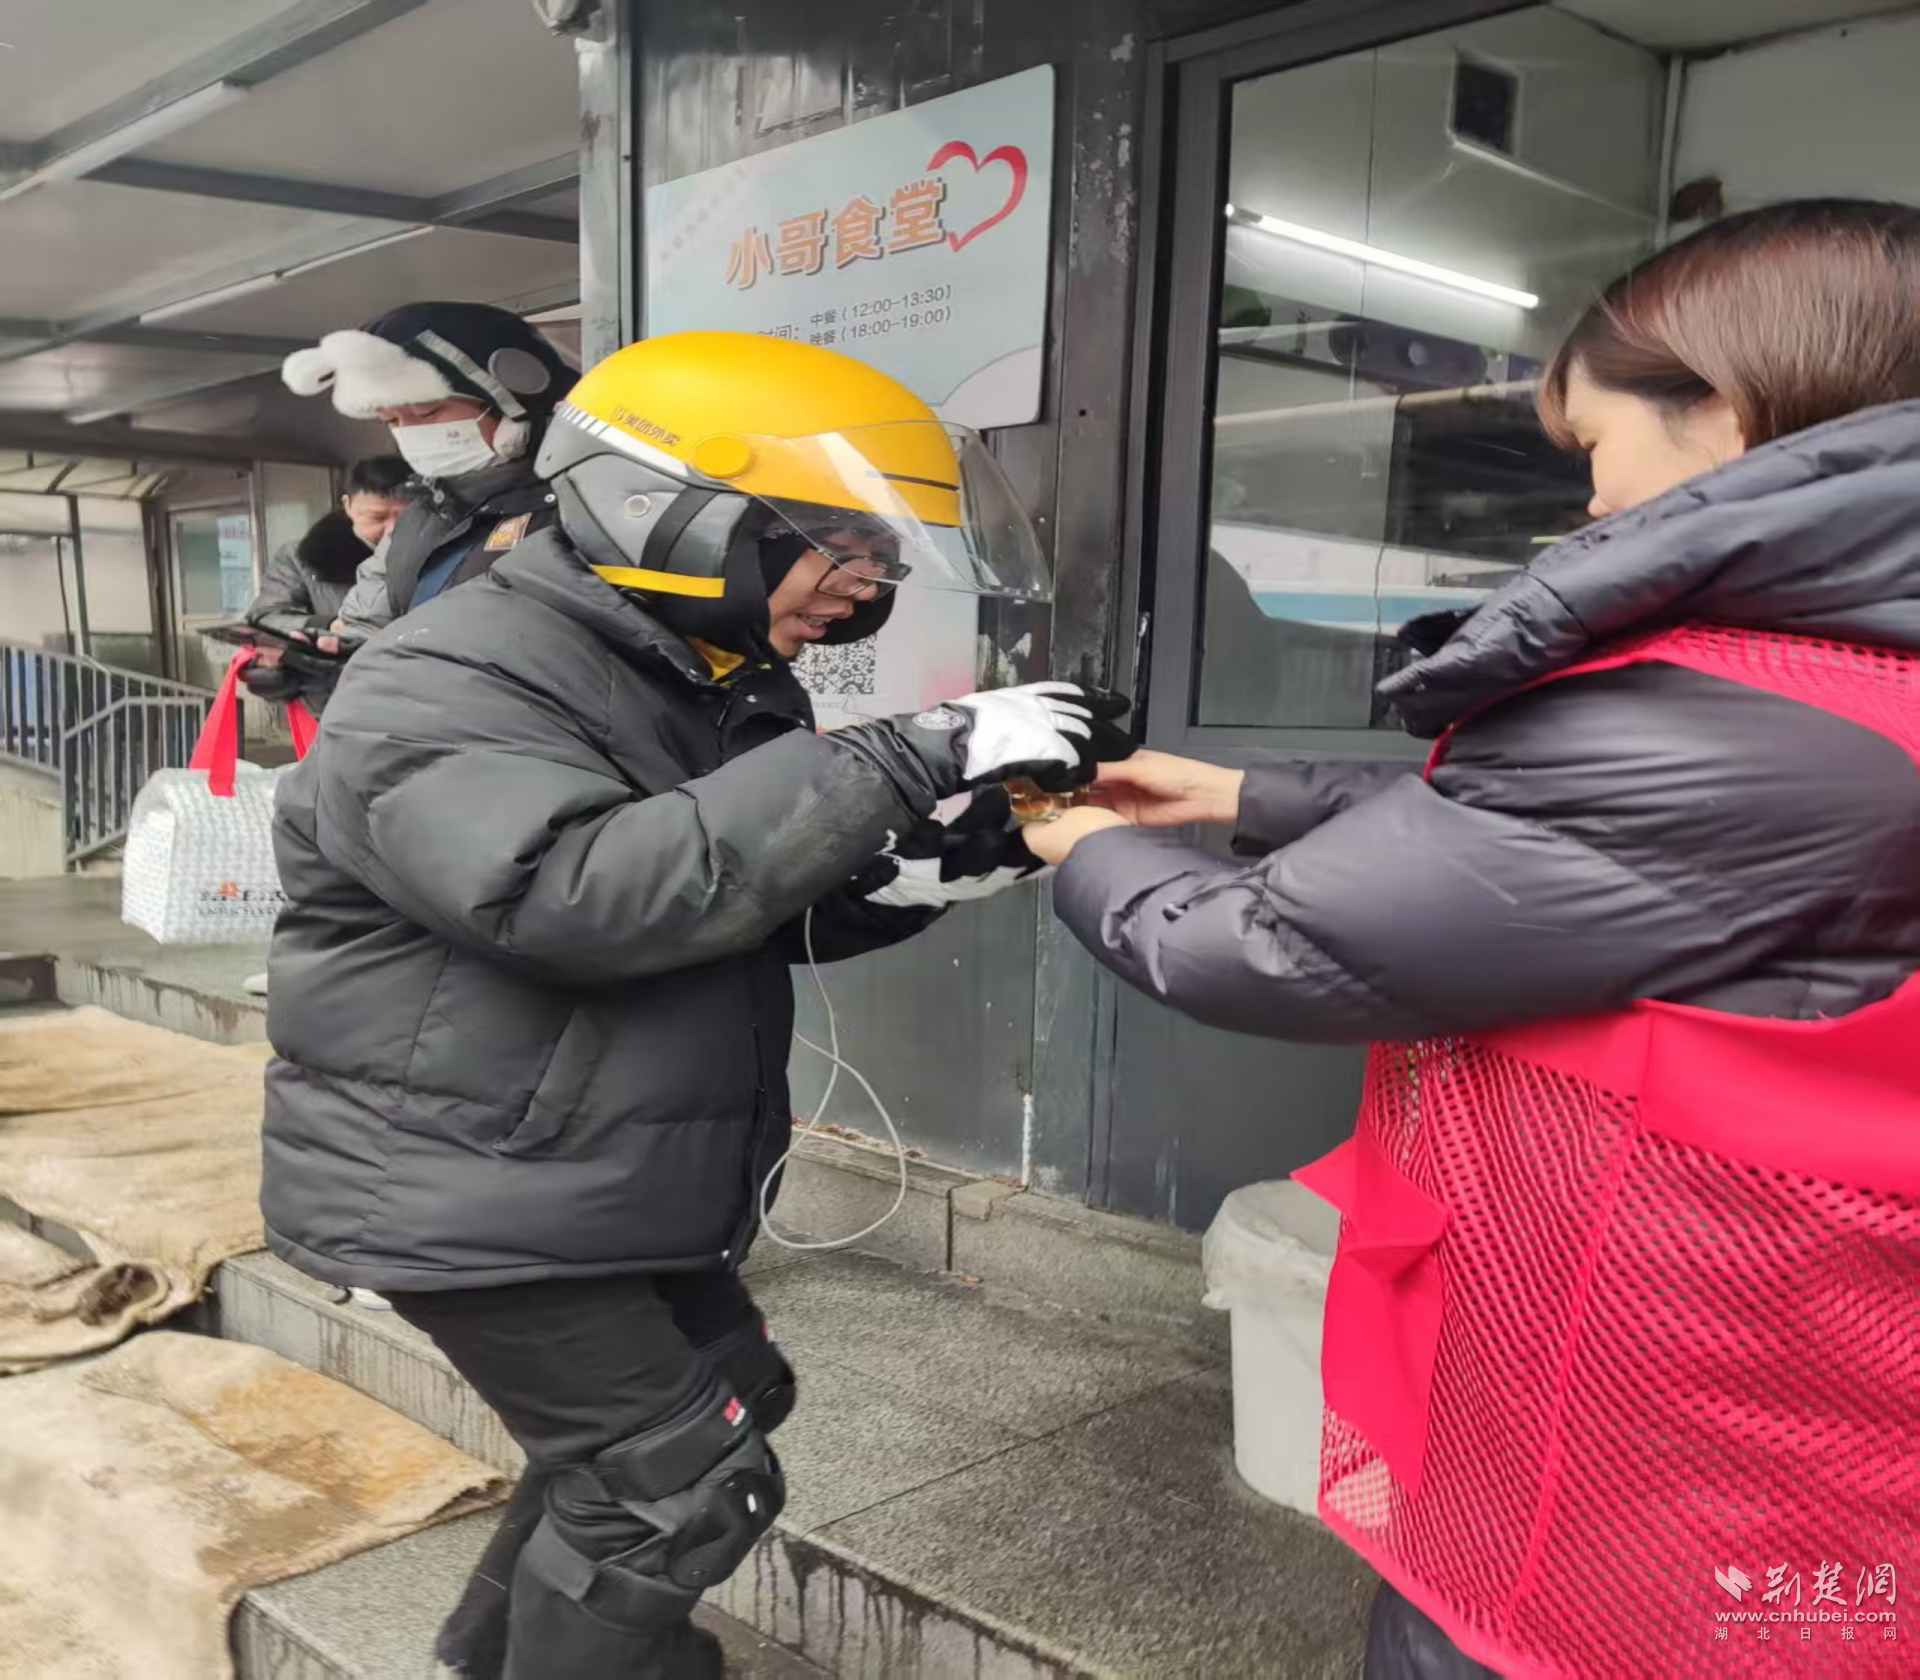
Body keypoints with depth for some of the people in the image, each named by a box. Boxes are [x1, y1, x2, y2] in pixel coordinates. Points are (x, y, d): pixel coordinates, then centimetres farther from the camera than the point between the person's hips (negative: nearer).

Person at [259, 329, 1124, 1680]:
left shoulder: (726, 685, 6)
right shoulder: (451, 689, -22)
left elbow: (757, 907, 10)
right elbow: (591, 892, -38)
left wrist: (915, 879, -13)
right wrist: (910, 761, -39)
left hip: (625, 1183, 9)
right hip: (472, 1194, -9)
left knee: (732, 1394, 22)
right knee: (675, 1485, -2)